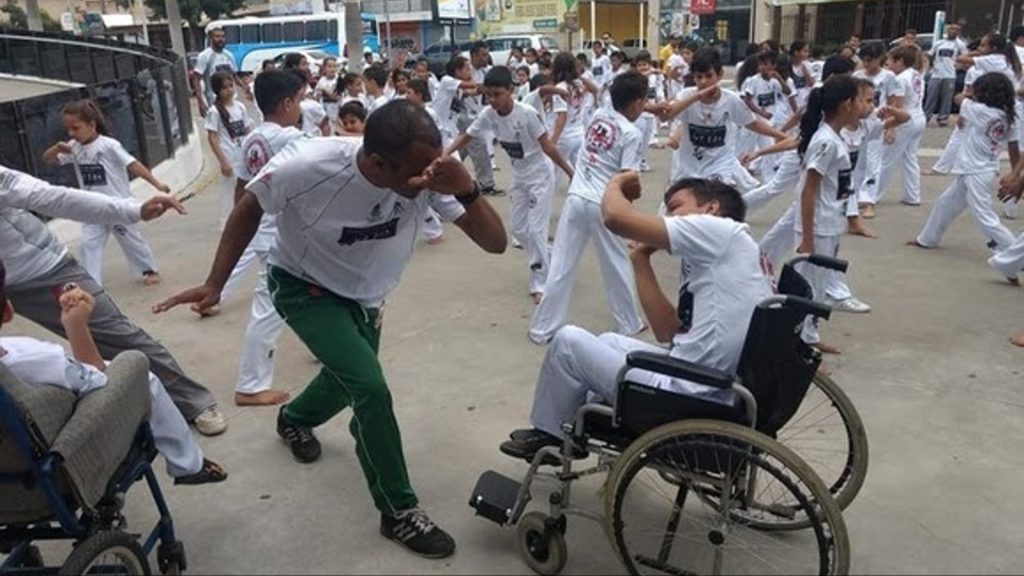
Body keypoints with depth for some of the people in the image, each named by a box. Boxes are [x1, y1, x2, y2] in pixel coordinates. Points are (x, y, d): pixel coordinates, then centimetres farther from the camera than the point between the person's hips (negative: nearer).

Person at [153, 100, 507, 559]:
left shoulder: (431, 174, -29)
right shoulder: (306, 165, -35)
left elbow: (495, 243, -31)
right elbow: (249, 208, -14)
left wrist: (466, 190, -49)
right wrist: (214, 284, -15)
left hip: (363, 296, 5)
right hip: (304, 288, -4)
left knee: (349, 382, 24)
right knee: (371, 389, -20)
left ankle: (294, 419, 60)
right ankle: (399, 513, 1)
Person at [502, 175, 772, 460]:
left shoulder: (721, 229, -10)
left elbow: (615, 217, -18)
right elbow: (668, 331, 14)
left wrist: (615, 184, 5)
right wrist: (641, 257, 15)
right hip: (718, 398, 10)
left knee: (568, 340, 5)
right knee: (609, 341, 27)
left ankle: (550, 433, 26)